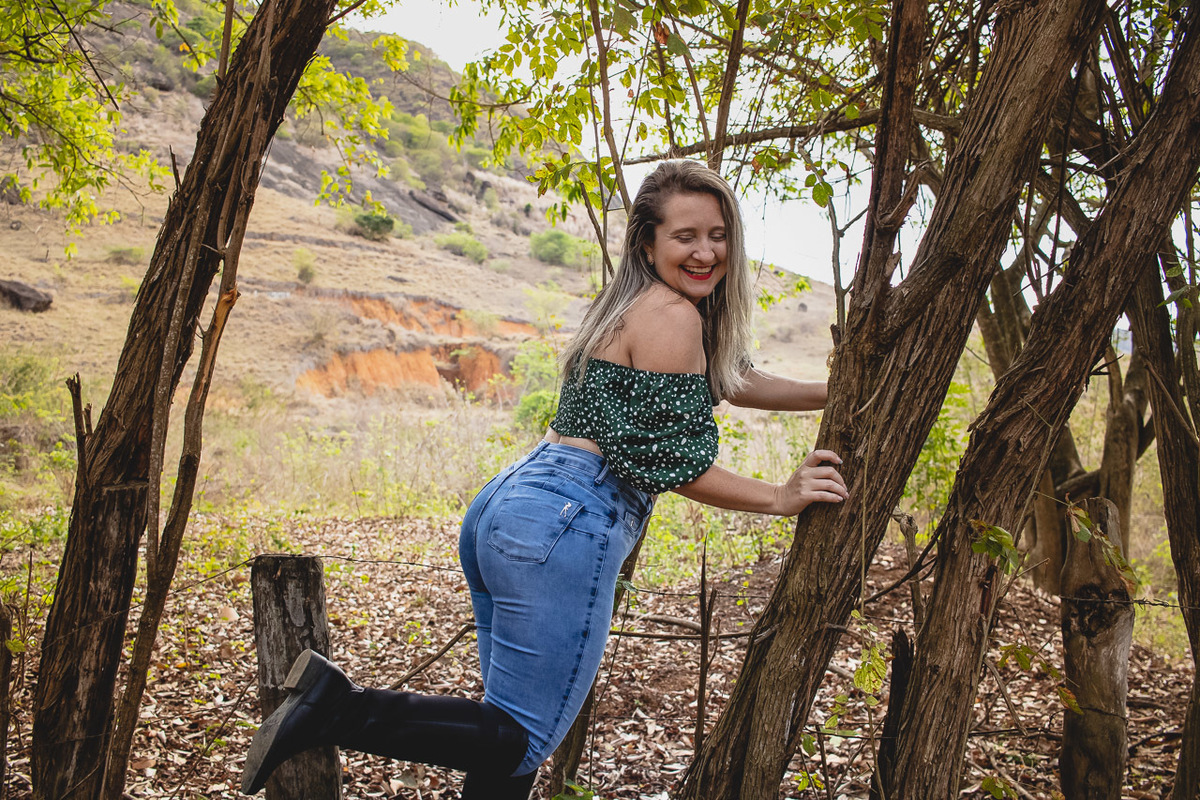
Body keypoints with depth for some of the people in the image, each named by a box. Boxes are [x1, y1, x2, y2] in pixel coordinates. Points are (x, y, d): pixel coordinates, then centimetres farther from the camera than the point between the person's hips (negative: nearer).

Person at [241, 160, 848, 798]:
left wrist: (835, 393, 32)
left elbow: (726, 380, 32)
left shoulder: (632, 304, 22)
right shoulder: (671, 315, -8)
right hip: (562, 526, -10)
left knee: (514, 741, 19)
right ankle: (333, 708, -10)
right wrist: (781, 497, 0)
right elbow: (672, 462, -9)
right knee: (519, 742, -4)